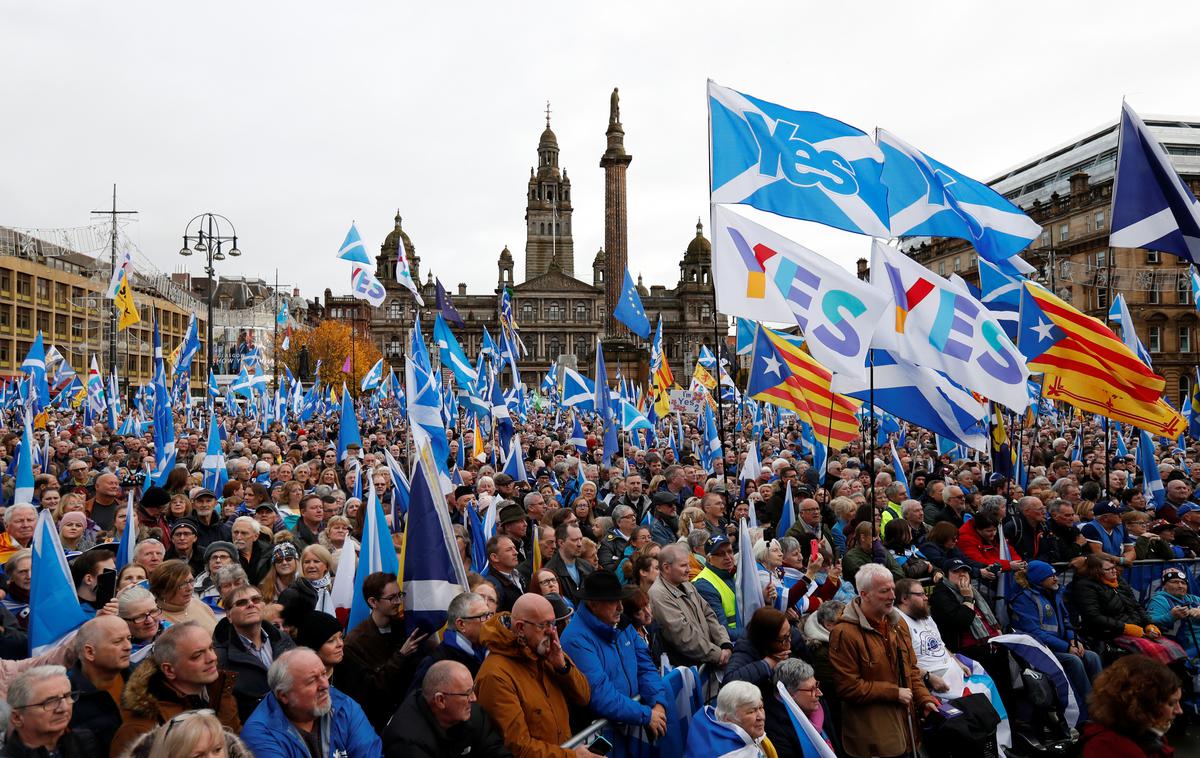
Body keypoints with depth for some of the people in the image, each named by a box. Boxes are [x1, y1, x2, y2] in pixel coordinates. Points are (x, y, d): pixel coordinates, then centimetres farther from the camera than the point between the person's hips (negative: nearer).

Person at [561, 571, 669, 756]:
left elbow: (645, 667, 5)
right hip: (602, 731, -7)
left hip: (634, 721, 7)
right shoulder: (577, 639, -22)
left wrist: (658, 703, -12)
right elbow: (600, 695, -26)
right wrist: (646, 715, -20)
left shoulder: (621, 625, 3)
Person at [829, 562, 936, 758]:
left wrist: (924, 699, 1)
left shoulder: (898, 623, 8)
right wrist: (894, 692, -16)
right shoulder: (845, 632, -18)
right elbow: (847, 687, -19)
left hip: (905, 724, 7)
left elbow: (911, 669, 17)